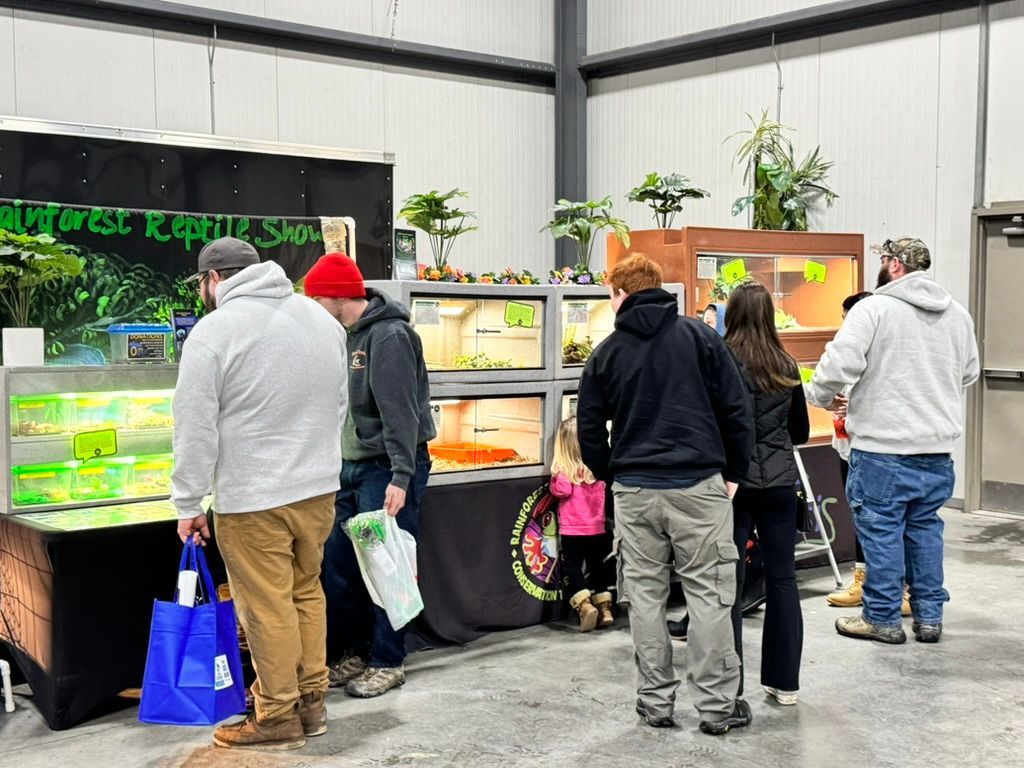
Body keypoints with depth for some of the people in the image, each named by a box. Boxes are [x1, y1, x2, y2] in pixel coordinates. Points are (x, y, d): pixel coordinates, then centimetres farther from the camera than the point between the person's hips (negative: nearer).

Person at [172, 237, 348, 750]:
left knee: (268, 608, 3)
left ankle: (278, 717, 14)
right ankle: (311, 702, 26)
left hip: (253, 499, -6)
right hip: (319, 487, 7)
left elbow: (196, 429, -12)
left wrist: (188, 504, -4)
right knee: (306, 593, 18)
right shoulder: (321, 317, 8)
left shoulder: (213, 331, -11)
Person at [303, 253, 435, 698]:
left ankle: (387, 662, 11)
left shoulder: (389, 336, -14)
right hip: (352, 468, 9)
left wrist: (401, 476, -25)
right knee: (338, 565, 12)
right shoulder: (349, 336, 13)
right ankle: (350, 655, 25)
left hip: (387, 468, -9)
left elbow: (401, 413, -20)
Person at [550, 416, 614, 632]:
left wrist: (556, 474, -12)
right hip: (597, 528, 5)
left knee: (572, 568, 3)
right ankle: (605, 609, 16)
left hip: (572, 530, -4)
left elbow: (561, 490, -23)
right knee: (598, 567, 15)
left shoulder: (563, 467, -14)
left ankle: (585, 606, -14)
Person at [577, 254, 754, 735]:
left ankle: (655, 701, 17)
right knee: (708, 594, 4)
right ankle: (717, 705, 9)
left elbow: (589, 428, 7)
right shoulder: (700, 337, 1)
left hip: (635, 491, 1)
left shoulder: (607, 353, 5)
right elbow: (736, 410, -1)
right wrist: (734, 472, 9)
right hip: (699, 484, -1)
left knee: (645, 595, 10)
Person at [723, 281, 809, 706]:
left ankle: (729, 686, 8)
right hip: (780, 480, 4)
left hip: (733, 480, -4)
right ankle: (784, 681, 21)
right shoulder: (787, 366, 5)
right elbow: (801, 431, 13)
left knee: (729, 581, 3)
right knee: (782, 578, 12)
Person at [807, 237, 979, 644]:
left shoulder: (873, 309, -12)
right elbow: (969, 373, 19)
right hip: (937, 446, 6)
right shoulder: (957, 314, 9)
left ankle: (882, 618, 11)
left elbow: (840, 363, -18)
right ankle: (929, 616, 22)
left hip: (882, 446, -6)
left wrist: (821, 396, 1)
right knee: (925, 527, 16)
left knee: (881, 527, 3)